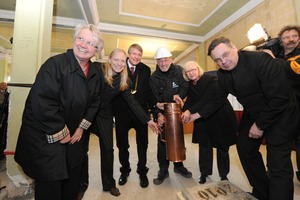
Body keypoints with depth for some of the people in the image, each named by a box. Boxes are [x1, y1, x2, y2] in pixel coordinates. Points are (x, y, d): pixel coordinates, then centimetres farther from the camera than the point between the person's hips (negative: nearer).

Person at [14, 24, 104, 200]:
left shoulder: (94, 72, 1)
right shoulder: (55, 63, -19)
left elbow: (94, 101, 7)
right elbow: (42, 102, -24)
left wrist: (82, 127, 0)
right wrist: (61, 133, -16)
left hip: (74, 135, 6)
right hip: (45, 136, -5)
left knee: (72, 182, 21)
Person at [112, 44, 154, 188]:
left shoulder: (146, 70, 4)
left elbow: (148, 90, 2)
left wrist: (150, 106, -10)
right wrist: (114, 108, -11)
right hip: (122, 111, 0)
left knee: (142, 143, 12)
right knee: (122, 143, 14)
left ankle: (142, 172, 34)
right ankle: (125, 170, 38)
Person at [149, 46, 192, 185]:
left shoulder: (179, 71, -5)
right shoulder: (154, 77, -8)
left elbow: (186, 86, -4)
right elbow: (153, 98, -14)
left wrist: (179, 96, -25)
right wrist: (158, 114, -26)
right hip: (162, 112, -1)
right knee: (163, 140, -1)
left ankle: (178, 165, 33)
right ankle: (163, 170, 16)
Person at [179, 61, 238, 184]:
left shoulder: (211, 80, -17)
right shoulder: (190, 85, 1)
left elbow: (206, 100, -27)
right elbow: (189, 101, -5)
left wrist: (190, 111, -34)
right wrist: (184, 112, -24)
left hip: (220, 118, -4)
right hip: (203, 120, 4)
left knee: (222, 146, 9)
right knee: (204, 146, 9)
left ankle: (223, 174, 29)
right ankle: (204, 173, 26)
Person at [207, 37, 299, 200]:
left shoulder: (261, 60, -26)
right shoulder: (222, 74, -7)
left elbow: (279, 98, -26)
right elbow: (217, 99, -1)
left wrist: (260, 125, -20)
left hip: (280, 114, -6)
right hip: (252, 114, 7)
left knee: (278, 164, -9)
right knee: (244, 148, 14)